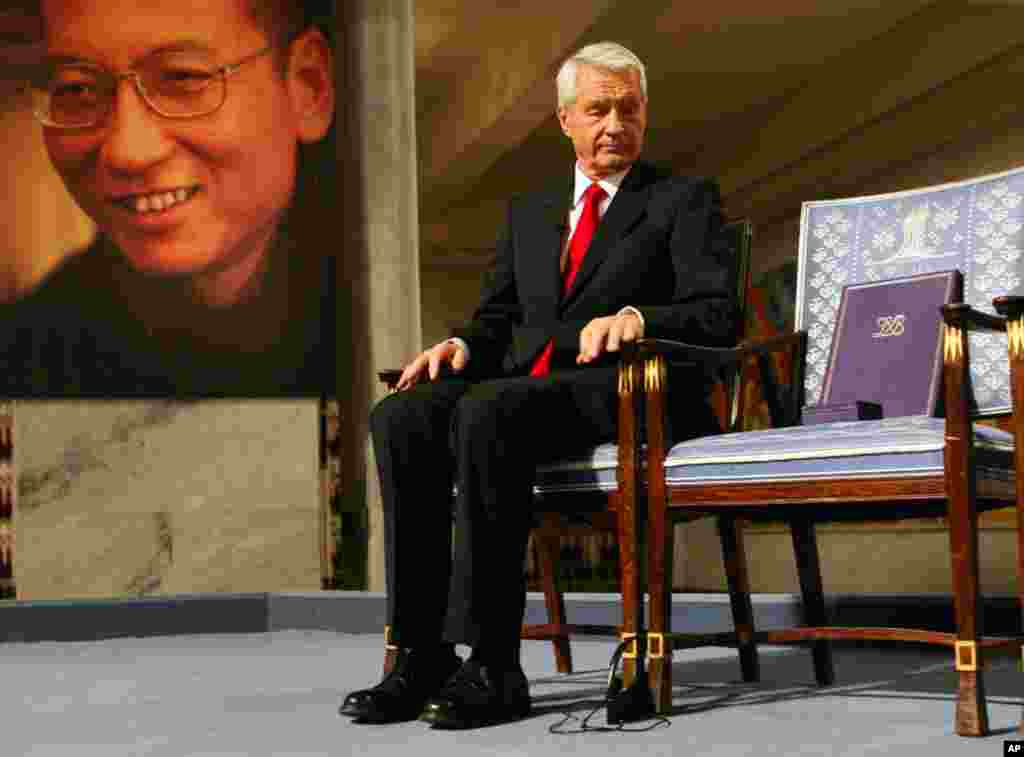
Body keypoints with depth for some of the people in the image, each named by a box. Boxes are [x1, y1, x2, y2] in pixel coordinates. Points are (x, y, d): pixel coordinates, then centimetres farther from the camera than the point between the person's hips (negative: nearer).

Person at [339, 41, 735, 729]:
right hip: (523, 385, 5)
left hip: (625, 394, -5)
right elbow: (497, 319, 22)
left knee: (486, 411, -35)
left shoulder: (684, 201, 10)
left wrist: (638, 317, -23)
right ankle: (421, 656, -24)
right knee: (400, 418, -24)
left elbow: (717, 316, -2)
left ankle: (492, 667, -32)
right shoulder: (529, 212, 26)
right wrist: (461, 346, -2)